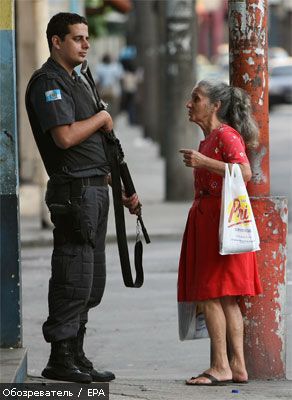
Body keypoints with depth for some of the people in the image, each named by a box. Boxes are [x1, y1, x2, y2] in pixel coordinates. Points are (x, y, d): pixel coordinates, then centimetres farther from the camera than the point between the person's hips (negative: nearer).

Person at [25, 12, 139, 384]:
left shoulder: (78, 80, 20)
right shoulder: (48, 82, -10)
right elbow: (65, 136, -24)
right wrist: (101, 118, -8)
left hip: (95, 189, 10)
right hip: (73, 191, -10)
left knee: (90, 283, 12)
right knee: (74, 280, -8)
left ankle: (75, 355, 17)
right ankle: (60, 360, -4)